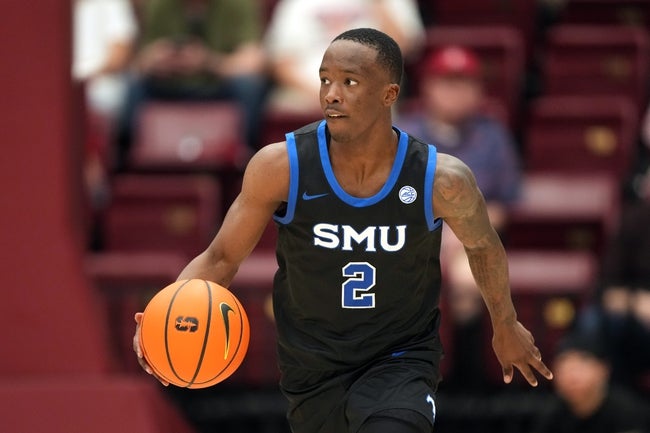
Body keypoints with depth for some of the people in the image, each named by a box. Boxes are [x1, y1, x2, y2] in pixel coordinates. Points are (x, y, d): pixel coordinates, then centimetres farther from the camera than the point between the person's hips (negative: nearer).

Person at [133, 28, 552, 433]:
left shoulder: (441, 179, -18)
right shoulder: (281, 166, -18)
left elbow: (484, 248, 3)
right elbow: (221, 258, -8)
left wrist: (506, 326, 20)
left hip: (401, 360, -2)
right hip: (313, 369, 2)